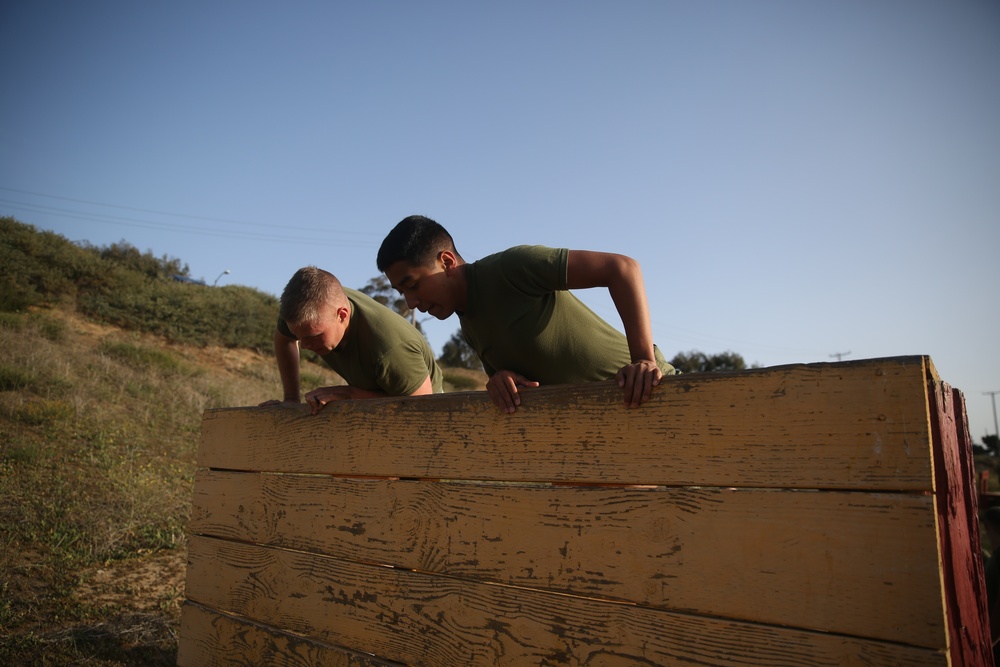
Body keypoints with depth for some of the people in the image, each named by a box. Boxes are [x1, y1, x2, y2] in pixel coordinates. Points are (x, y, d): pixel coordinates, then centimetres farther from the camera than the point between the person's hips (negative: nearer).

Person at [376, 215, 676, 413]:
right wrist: (503, 381, -15)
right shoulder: (469, 325, 7)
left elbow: (621, 268, -24)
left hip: (637, 392, -8)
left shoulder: (510, 267, -20)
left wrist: (645, 360, -34)